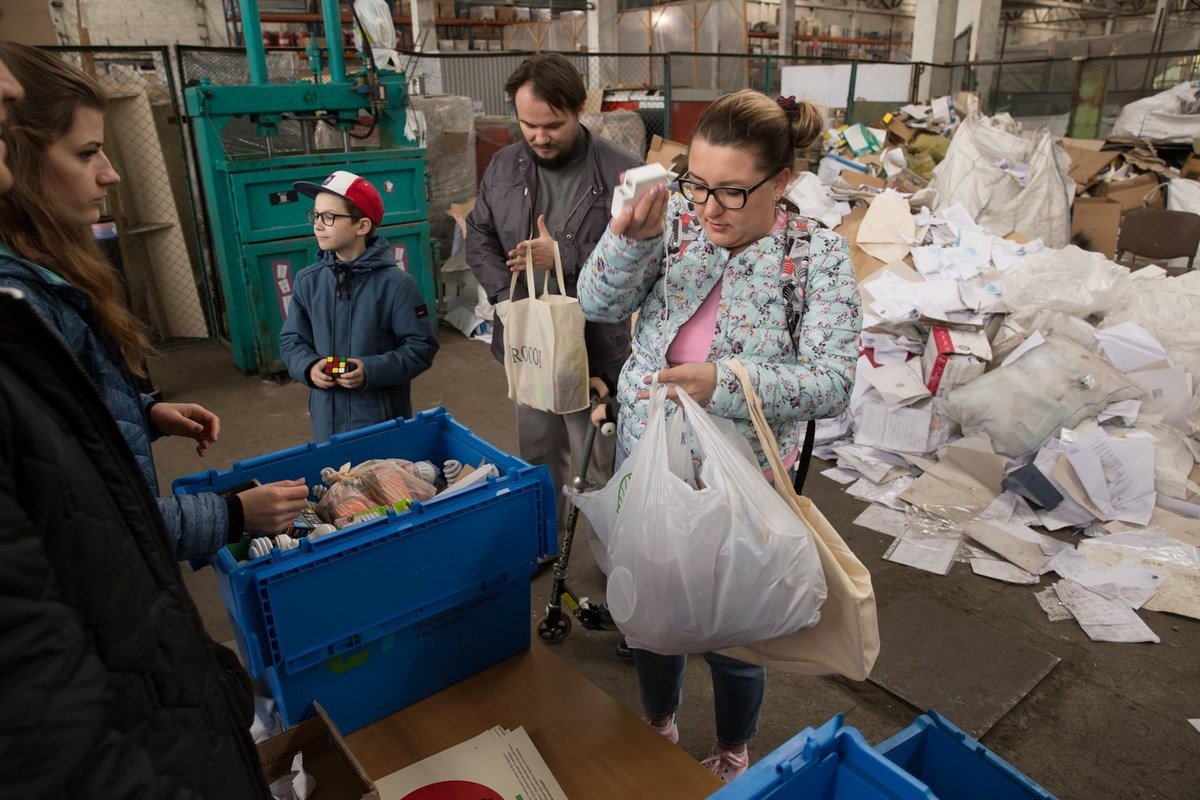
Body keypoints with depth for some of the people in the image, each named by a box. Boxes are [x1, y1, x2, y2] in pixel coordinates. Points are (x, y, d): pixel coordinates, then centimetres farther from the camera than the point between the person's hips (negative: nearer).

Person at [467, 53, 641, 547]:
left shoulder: (620, 172, -13)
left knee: (595, 467, 6)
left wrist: (563, 257, -22)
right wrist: (509, 297, -9)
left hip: (595, 344, -5)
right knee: (537, 456, 21)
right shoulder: (504, 166, 4)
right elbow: (479, 239, 7)